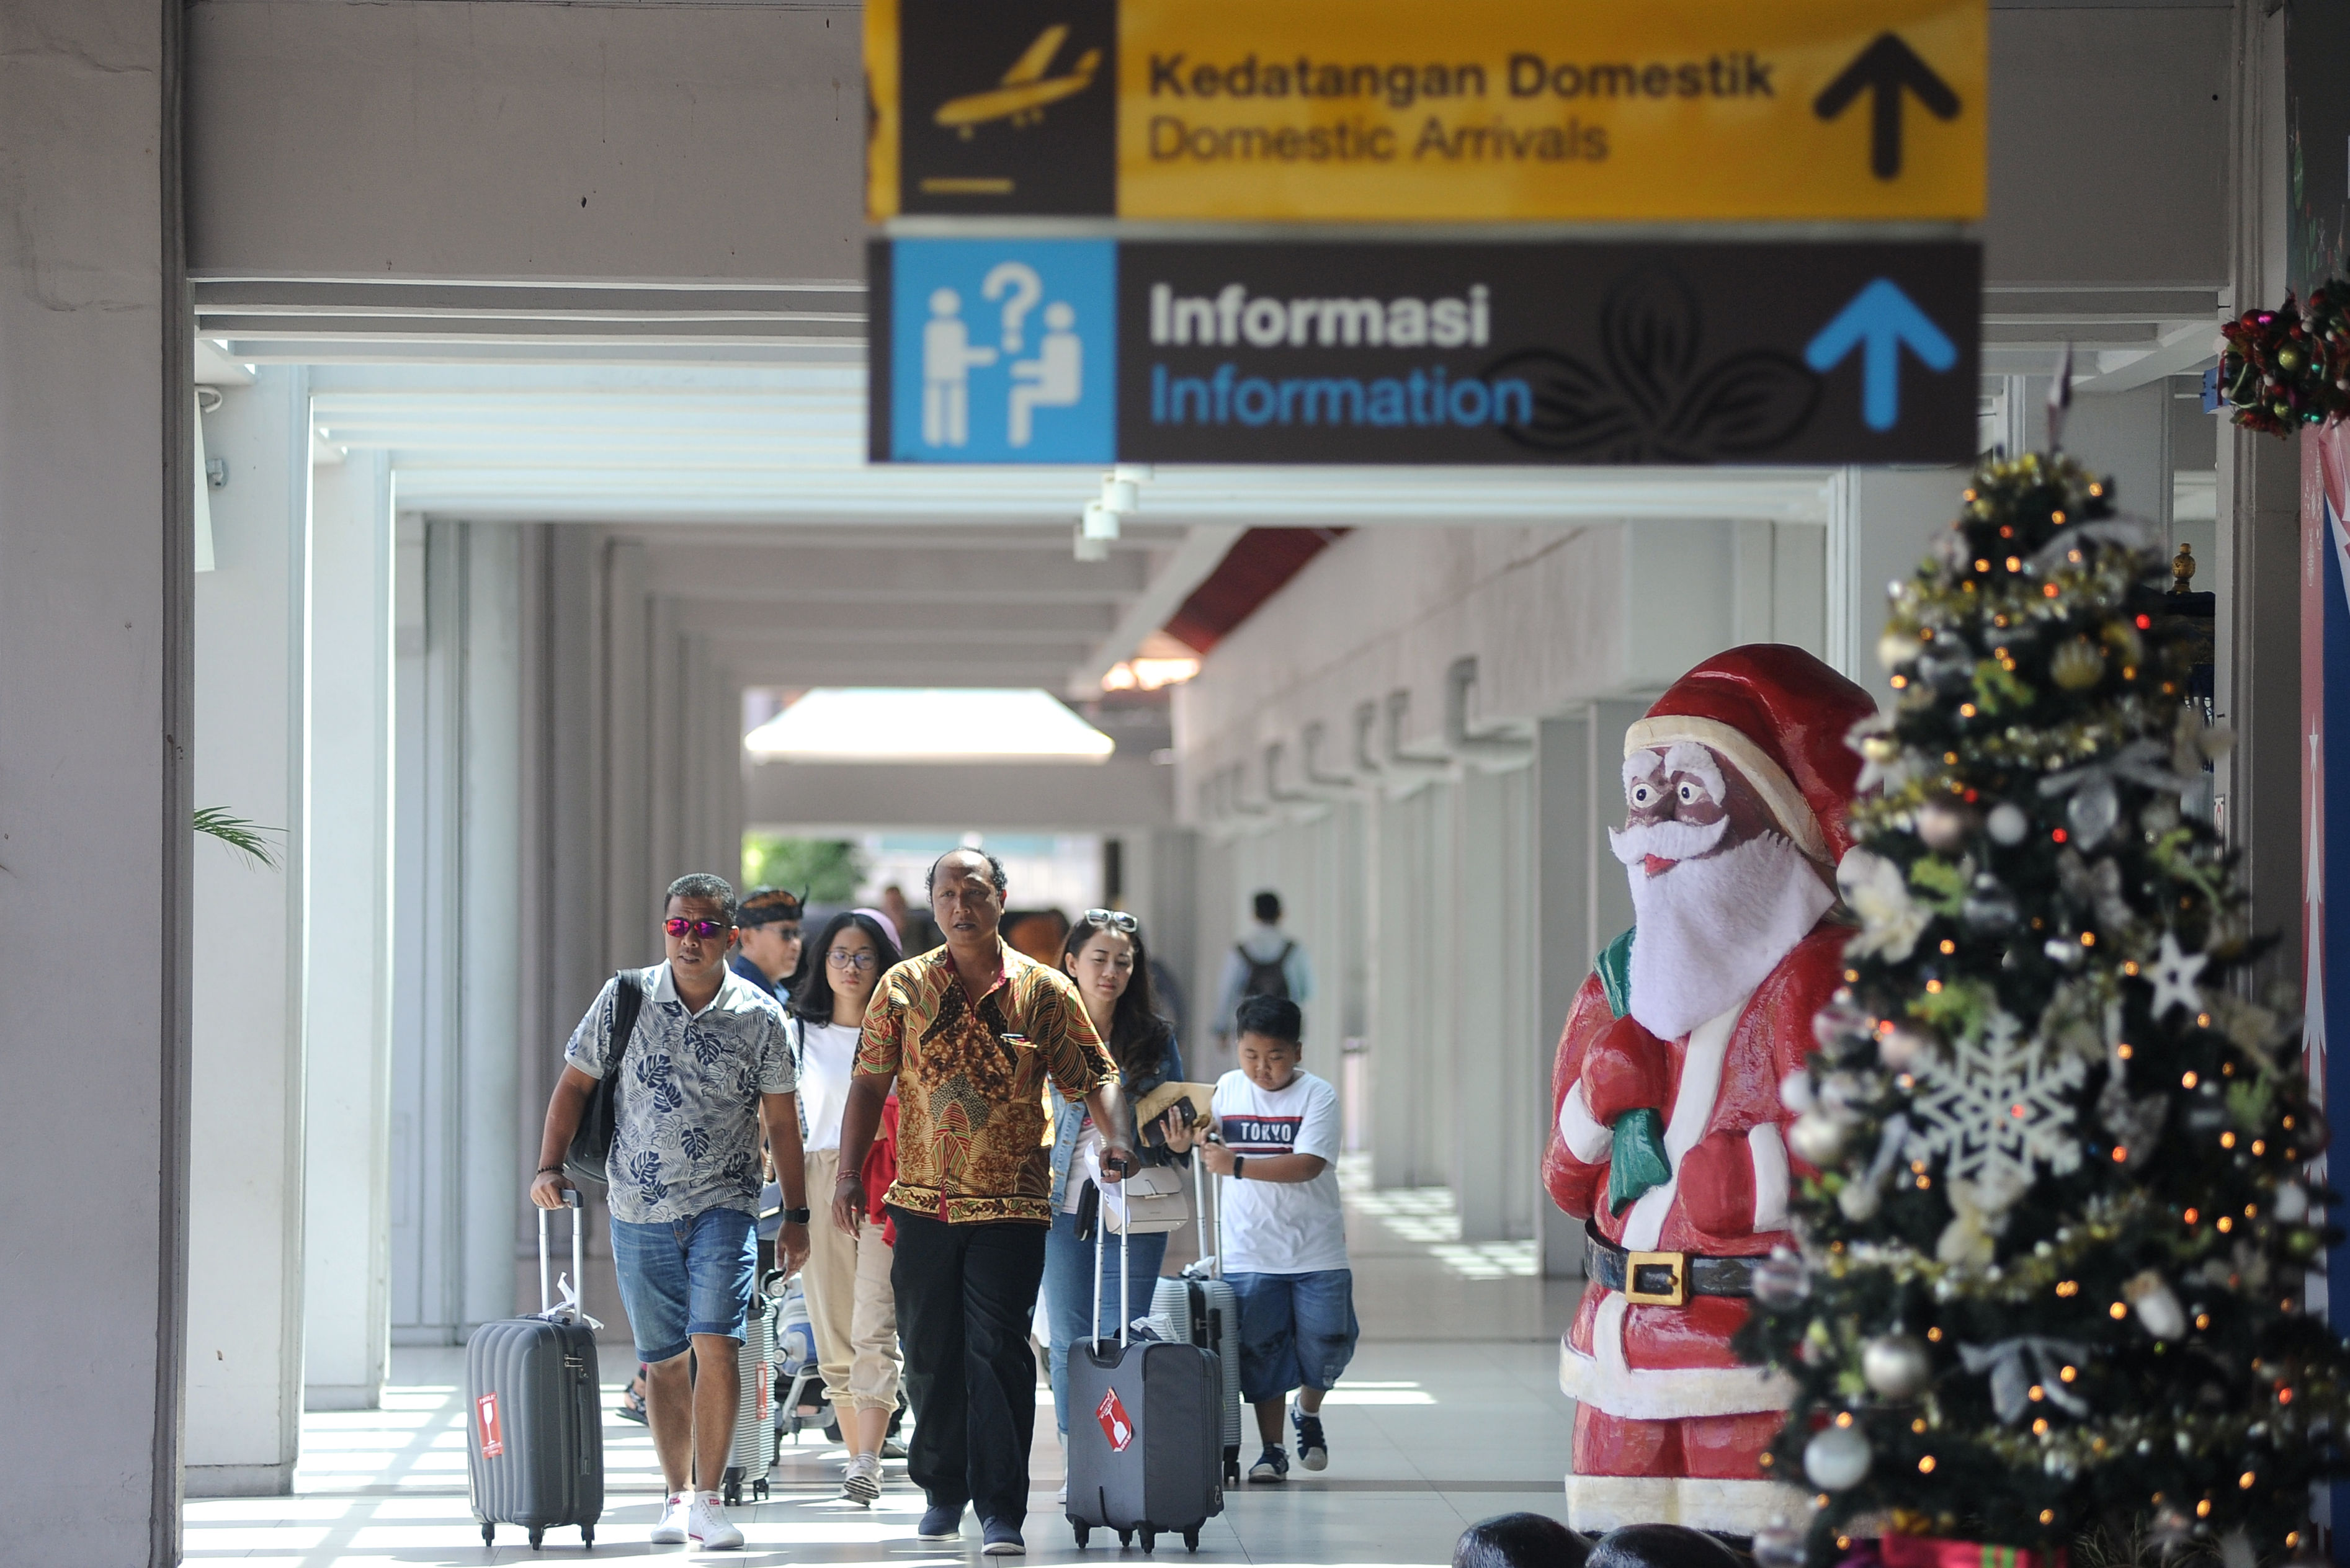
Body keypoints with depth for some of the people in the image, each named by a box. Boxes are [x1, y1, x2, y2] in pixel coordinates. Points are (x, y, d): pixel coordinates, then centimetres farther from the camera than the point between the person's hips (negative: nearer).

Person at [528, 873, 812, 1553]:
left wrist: (796, 1214, 7)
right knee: (663, 1360, 8)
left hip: (724, 1204, -2)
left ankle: (708, 1499, -10)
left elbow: (781, 1119, 6)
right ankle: (677, 1496, 22)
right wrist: (550, 1166, -5)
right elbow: (575, 1084, 7)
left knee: (715, 1343, -16)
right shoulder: (624, 998, 0)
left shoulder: (759, 1016, -1)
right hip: (640, 1209, 2)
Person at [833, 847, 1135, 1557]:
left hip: (1013, 1206, -2)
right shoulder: (903, 987, 5)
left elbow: (1094, 1075, 4)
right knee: (929, 1355, 8)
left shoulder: (1043, 990, 1)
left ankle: (1003, 1511, -7)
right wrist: (849, 1172, 2)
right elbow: (870, 1081, 9)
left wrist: (1116, 1140, -14)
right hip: (924, 1203, 2)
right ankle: (943, 1491, 26)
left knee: (998, 1353, -9)